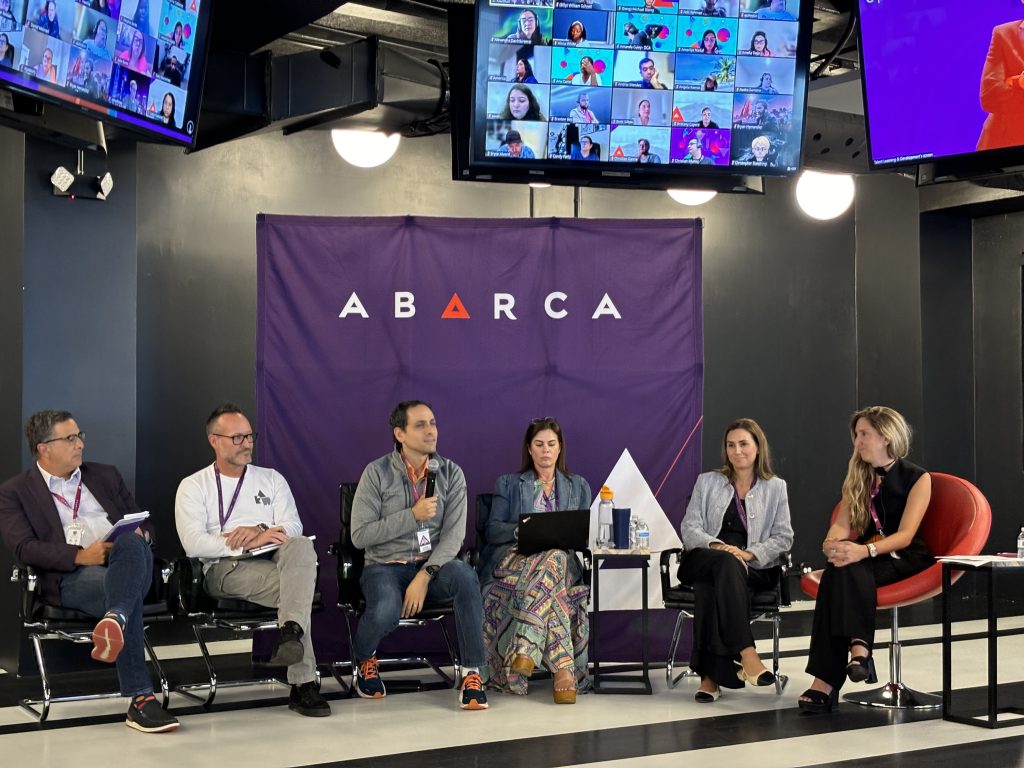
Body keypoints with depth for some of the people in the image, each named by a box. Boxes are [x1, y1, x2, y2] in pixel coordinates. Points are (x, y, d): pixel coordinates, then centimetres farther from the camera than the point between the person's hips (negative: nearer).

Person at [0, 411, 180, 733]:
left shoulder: (105, 475, 26)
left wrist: (138, 532, -2)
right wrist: (80, 555, -18)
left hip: (126, 560, 3)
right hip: (70, 577, -3)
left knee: (132, 545, -36)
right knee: (124, 594, -38)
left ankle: (115, 621, -60)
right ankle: (141, 699, -45)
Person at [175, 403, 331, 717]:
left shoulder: (272, 479, 22)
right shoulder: (193, 486, 11)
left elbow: (293, 527, 8)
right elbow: (193, 544, -6)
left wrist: (258, 531, -14)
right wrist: (247, 544, -18)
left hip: (274, 562, 3)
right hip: (225, 570, -3)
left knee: (301, 547, -35)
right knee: (297, 589, -32)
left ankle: (290, 632, -46)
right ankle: (303, 684, -34)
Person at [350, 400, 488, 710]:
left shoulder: (451, 473, 2)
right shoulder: (377, 473, -4)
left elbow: (454, 534, -7)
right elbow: (360, 536, -9)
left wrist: (424, 576, -21)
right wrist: (412, 515, -16)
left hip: (434, 564, 2)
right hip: (386, 566, -1)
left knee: (465, 576, -34)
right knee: (385, 612, -35)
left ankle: (472, 673, -23)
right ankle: (364, 661, 4)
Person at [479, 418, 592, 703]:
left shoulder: (578, 486, 25)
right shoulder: (508, 484, 21)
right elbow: (493, 530, 9)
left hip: (563, 560, 1)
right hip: (514, 559, -1)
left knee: (551, 561, -40)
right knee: (548, 562, -39)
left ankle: (525, 648, -51)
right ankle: (563, 668, -49)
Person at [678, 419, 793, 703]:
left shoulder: (776, 487, 13)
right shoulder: (707, 482, 16)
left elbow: (783, 538, 6)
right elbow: (689, 528, 6)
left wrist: (749, 553, -13)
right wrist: (716, 546, -15)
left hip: (754, 569, 0)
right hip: (704, 560, 1)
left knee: (711, 587, -36)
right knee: (725, 563, -39)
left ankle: (710, 676, -39)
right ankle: (746, 654, -48)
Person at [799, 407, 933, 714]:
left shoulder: (917, 478, -2)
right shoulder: (857, 477, 14)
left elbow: (905, 535, -14)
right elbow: (842, 523, 3)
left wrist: (865, 550, -32)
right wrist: (832, 544, -22)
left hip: (906, 559, -4)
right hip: (866, 559, 4)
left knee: (847, 571, -35)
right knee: (839, 571, -33)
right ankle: (858, 647, -48)